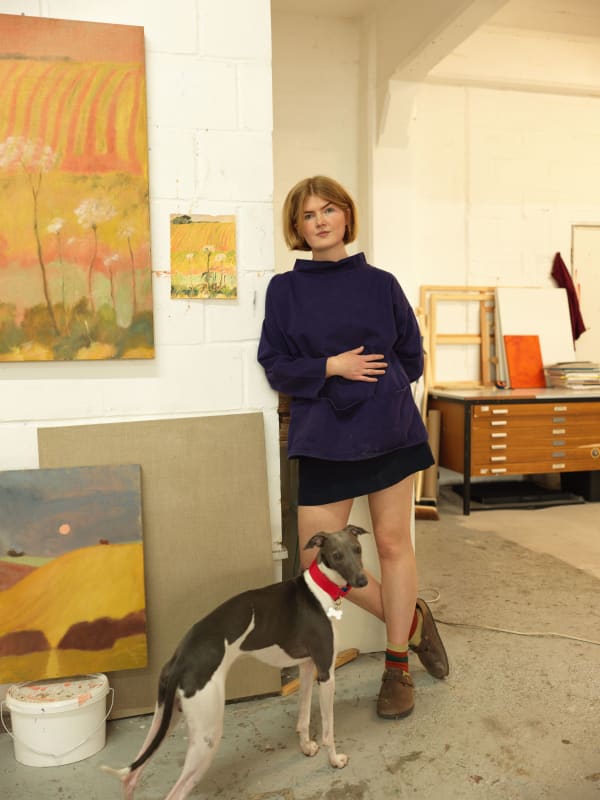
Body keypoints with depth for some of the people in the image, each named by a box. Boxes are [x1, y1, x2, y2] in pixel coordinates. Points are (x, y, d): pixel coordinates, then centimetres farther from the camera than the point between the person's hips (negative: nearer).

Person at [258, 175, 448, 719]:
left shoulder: (380, 283, 5)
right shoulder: (285, 290, 4)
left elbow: (412, 356, 13)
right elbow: (275, 365, 0)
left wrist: (379, 389, 6)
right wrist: (331, 368, -11)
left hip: (390, 430, 0)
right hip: (323, 437, 1)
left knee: (393, 543, 6)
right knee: (319, 559, 0)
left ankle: (398, 666, 25)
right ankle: (412, 620, 25)